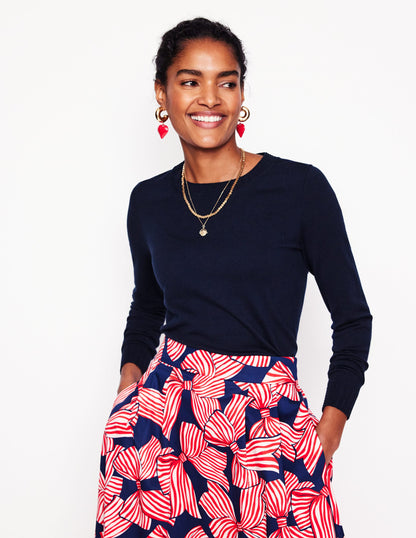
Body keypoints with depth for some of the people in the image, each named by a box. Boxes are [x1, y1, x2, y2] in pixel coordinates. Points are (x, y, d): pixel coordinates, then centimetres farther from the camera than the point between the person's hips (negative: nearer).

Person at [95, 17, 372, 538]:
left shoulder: (301, 188, -4)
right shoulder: (149, 201, 7)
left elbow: (353, 317, 2)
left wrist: (329, 427, -3)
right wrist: (131, 379, 7)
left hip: (270, 413, -3)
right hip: (167, 397, 3)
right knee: (130, 429, -22)